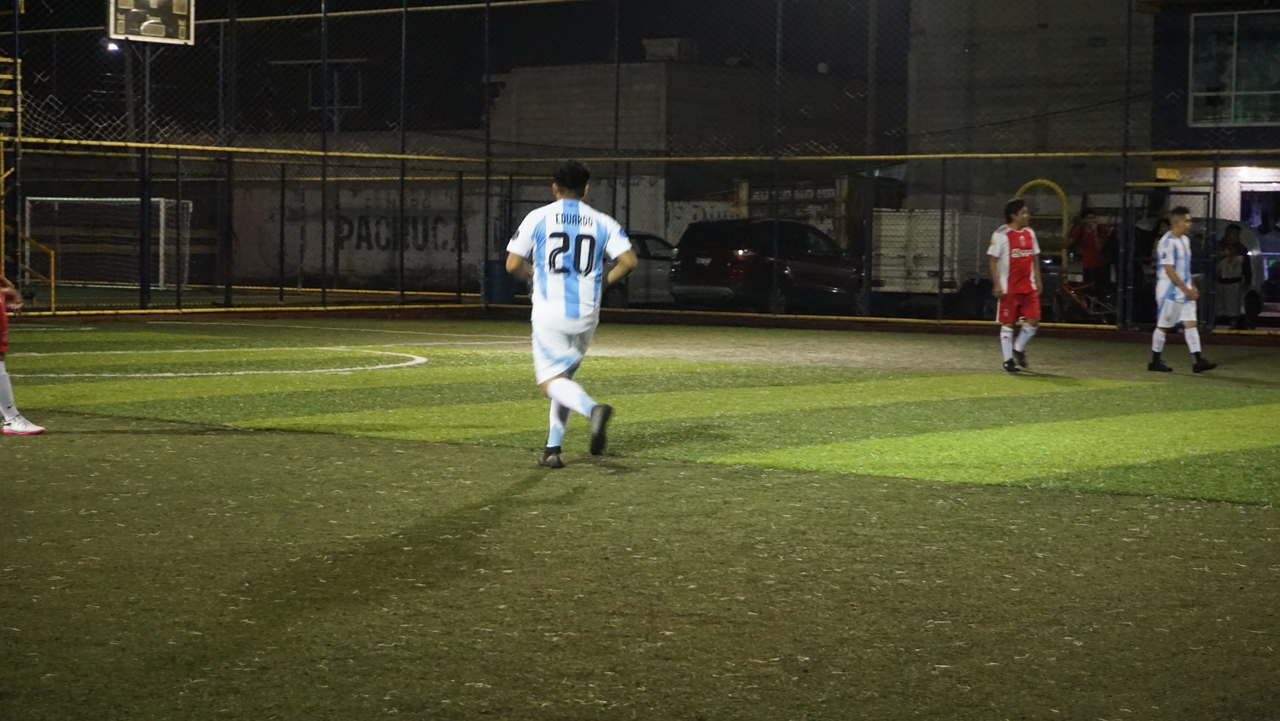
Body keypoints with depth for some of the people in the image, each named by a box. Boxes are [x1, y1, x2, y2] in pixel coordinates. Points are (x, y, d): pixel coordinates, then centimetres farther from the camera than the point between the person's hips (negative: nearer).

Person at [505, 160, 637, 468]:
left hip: (549, 313, -3)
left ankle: (592, 408, -36)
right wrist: (604, 280, 11)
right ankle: (552, 449, 16)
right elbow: (628, 261, -6)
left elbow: (512, 265, -3)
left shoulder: (538, 217, 0)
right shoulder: (602, 222, 6)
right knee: (564, 375, 19)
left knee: (552, 380, -6)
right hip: (586, 314, 4)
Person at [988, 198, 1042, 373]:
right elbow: (992, 259, -9)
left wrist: (1038, 281, 12)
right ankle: (1008, 359, 9)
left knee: (1034, 320, 0)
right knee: (1008, 323, 1)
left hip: (1028, 286, 6)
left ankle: (1019, 349, 21)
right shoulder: (1001, 234, -8)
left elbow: (1034, 258, 17)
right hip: (1009, 287, -6)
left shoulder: (1029, 233, 11)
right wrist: (997, 284, -14)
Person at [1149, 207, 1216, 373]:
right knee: (1163, 326, 1)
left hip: (1185, 292, 9)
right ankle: (1155, 361, 11)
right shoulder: (1168, 242, -16)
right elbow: (1169, 269, -20)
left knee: (1190, 324, 1)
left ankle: (1198, 361, -3)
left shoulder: (1185, 241, 13)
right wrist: (1185, 289, -20)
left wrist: (1191, 287, 12)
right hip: (1170, 292, -9)